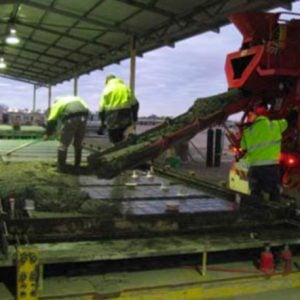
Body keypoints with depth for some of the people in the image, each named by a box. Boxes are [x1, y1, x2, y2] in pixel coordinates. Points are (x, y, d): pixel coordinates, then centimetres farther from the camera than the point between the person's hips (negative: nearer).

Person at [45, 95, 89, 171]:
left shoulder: (57, 104, 23)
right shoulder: (77, 98, 36)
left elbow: (51, 120, 18)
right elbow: (86, 109, 23)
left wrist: (47, 134, 28)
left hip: (70, 119, -4)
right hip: (83, 117, 4)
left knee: (63, 144, 9)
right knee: (78, 143, 21)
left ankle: (61, 166, 13)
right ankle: (77, 164, 29)